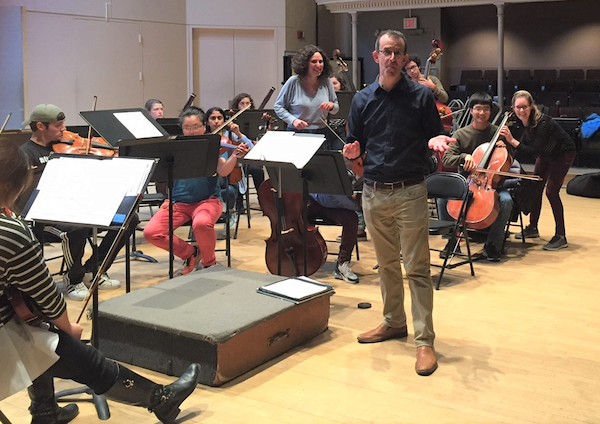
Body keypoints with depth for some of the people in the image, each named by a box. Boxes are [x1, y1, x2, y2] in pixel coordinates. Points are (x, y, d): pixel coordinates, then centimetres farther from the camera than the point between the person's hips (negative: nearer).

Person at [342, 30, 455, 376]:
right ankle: (394, 322, 32)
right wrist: (353, 151, -10)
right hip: (374, 192, 4)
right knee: (387, 264, 16)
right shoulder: (362, 100, 8)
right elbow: (356, 145, 13)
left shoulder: (422, 96, -1)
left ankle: (425, 340, 3)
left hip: (410, 192, -4)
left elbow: (435, 136, 4)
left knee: (417, 267, -3)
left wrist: (437, 140, -19)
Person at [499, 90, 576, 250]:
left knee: (551, 192, -15)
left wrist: (512, 140, -43)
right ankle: (533, 228, 23)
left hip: (563, 154, -7)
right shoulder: (521, 121, -12)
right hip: (546, 153, 8)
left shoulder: (542, 122, -34)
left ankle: (561, 237, -8)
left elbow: (535, 151, -38)